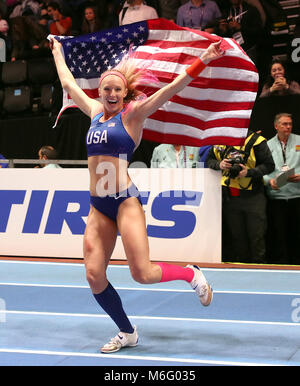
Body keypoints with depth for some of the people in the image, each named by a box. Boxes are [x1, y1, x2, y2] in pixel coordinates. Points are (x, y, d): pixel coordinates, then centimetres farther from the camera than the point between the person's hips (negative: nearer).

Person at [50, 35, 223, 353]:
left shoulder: (132, 115, -1)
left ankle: (192, 275, 19)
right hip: (97, 206, 6)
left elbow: (172, 88, -11)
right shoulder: (95, 112, 13)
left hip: (125, 201, -6)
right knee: (94, 276, -2)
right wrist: (57, 51, 38)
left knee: (143, 273, -11)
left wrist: (202, 61, -19)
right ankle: (127, 333, 17)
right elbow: (68, 83, 28)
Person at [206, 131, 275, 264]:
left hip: (253, 197, -4)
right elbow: (209, 160, 16)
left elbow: (269, 165, -8)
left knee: (256, 235, -1)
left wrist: (249, 172, -21)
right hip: (230, 197, 4)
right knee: (236, 236, 12)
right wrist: (219, 165, -6)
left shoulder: (255, 140, -8)